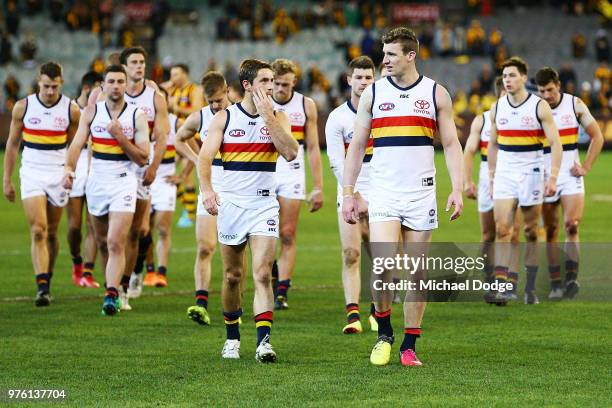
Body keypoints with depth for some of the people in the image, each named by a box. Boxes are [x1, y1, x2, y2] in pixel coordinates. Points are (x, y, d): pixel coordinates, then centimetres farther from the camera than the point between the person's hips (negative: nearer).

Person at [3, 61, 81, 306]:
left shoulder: (71, 110, -2)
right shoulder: (23, 107, -1)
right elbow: (12, 143, 7)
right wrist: (7, 180, 6)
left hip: (59, 175, 1)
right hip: (31, 174, -1)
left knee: (51, 233, 8)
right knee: (38, 231, -13)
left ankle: (47, 283, 23)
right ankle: (42, 288, -19)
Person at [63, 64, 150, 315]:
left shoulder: (137, 116, -4)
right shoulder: (91, 112, 2)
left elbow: (143, 159, -6)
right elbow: (77, 143, -7)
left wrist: (120, 136, -16)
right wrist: (69, 167, -26)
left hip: (124, 184, -3)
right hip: (96, 182, 3)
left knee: (116, 243, -16)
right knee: (103, 242, 14)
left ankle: (111, 296, -20)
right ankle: (113, 288, 31)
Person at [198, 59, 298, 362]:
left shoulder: (277, 117, 4)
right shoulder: (224, 118, 2)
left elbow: (290, 152, -12)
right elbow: (205, 156, -4)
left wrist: (268, 116, -14)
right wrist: (207, 190, -20)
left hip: (264, 205, 0)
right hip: (231, 203, 0)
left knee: (263, 274, -13)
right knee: (232, 276, 9)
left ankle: (263, 341, -18)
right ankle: (232, 338, 24)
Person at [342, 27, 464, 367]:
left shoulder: (435, 93, 4)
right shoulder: (372, 93, 5)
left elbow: (451, 144, 6)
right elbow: (357, 146, 9)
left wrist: (457, 190, -5)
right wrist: (347, 193, 4)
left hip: (421, 194, 0)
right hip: (383, 194, 0)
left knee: (416, 272, 2)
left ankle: (409, 347, 11)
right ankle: (384, 333, 6)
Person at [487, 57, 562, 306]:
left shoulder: (540, 107, -6)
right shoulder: (497, 108, 6)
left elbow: (555, 143, -7)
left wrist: (553, 177, -15)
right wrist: (491, 178, 12)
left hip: (531, 174, -2)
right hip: (504, 174, 2)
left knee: (531, 233, 5)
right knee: (502, 230, -10)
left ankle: (530, 288, 13)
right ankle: (500, 286, -15)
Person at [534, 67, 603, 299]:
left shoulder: (575, 104, -1)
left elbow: (596, 136, 7)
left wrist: (586, 167, 0)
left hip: (570, 175, 0)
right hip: (544, 177, 0)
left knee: (572, 225, -16)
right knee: (551, 232, 2)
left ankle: (571, 278, -14)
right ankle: (555, 285, 6)